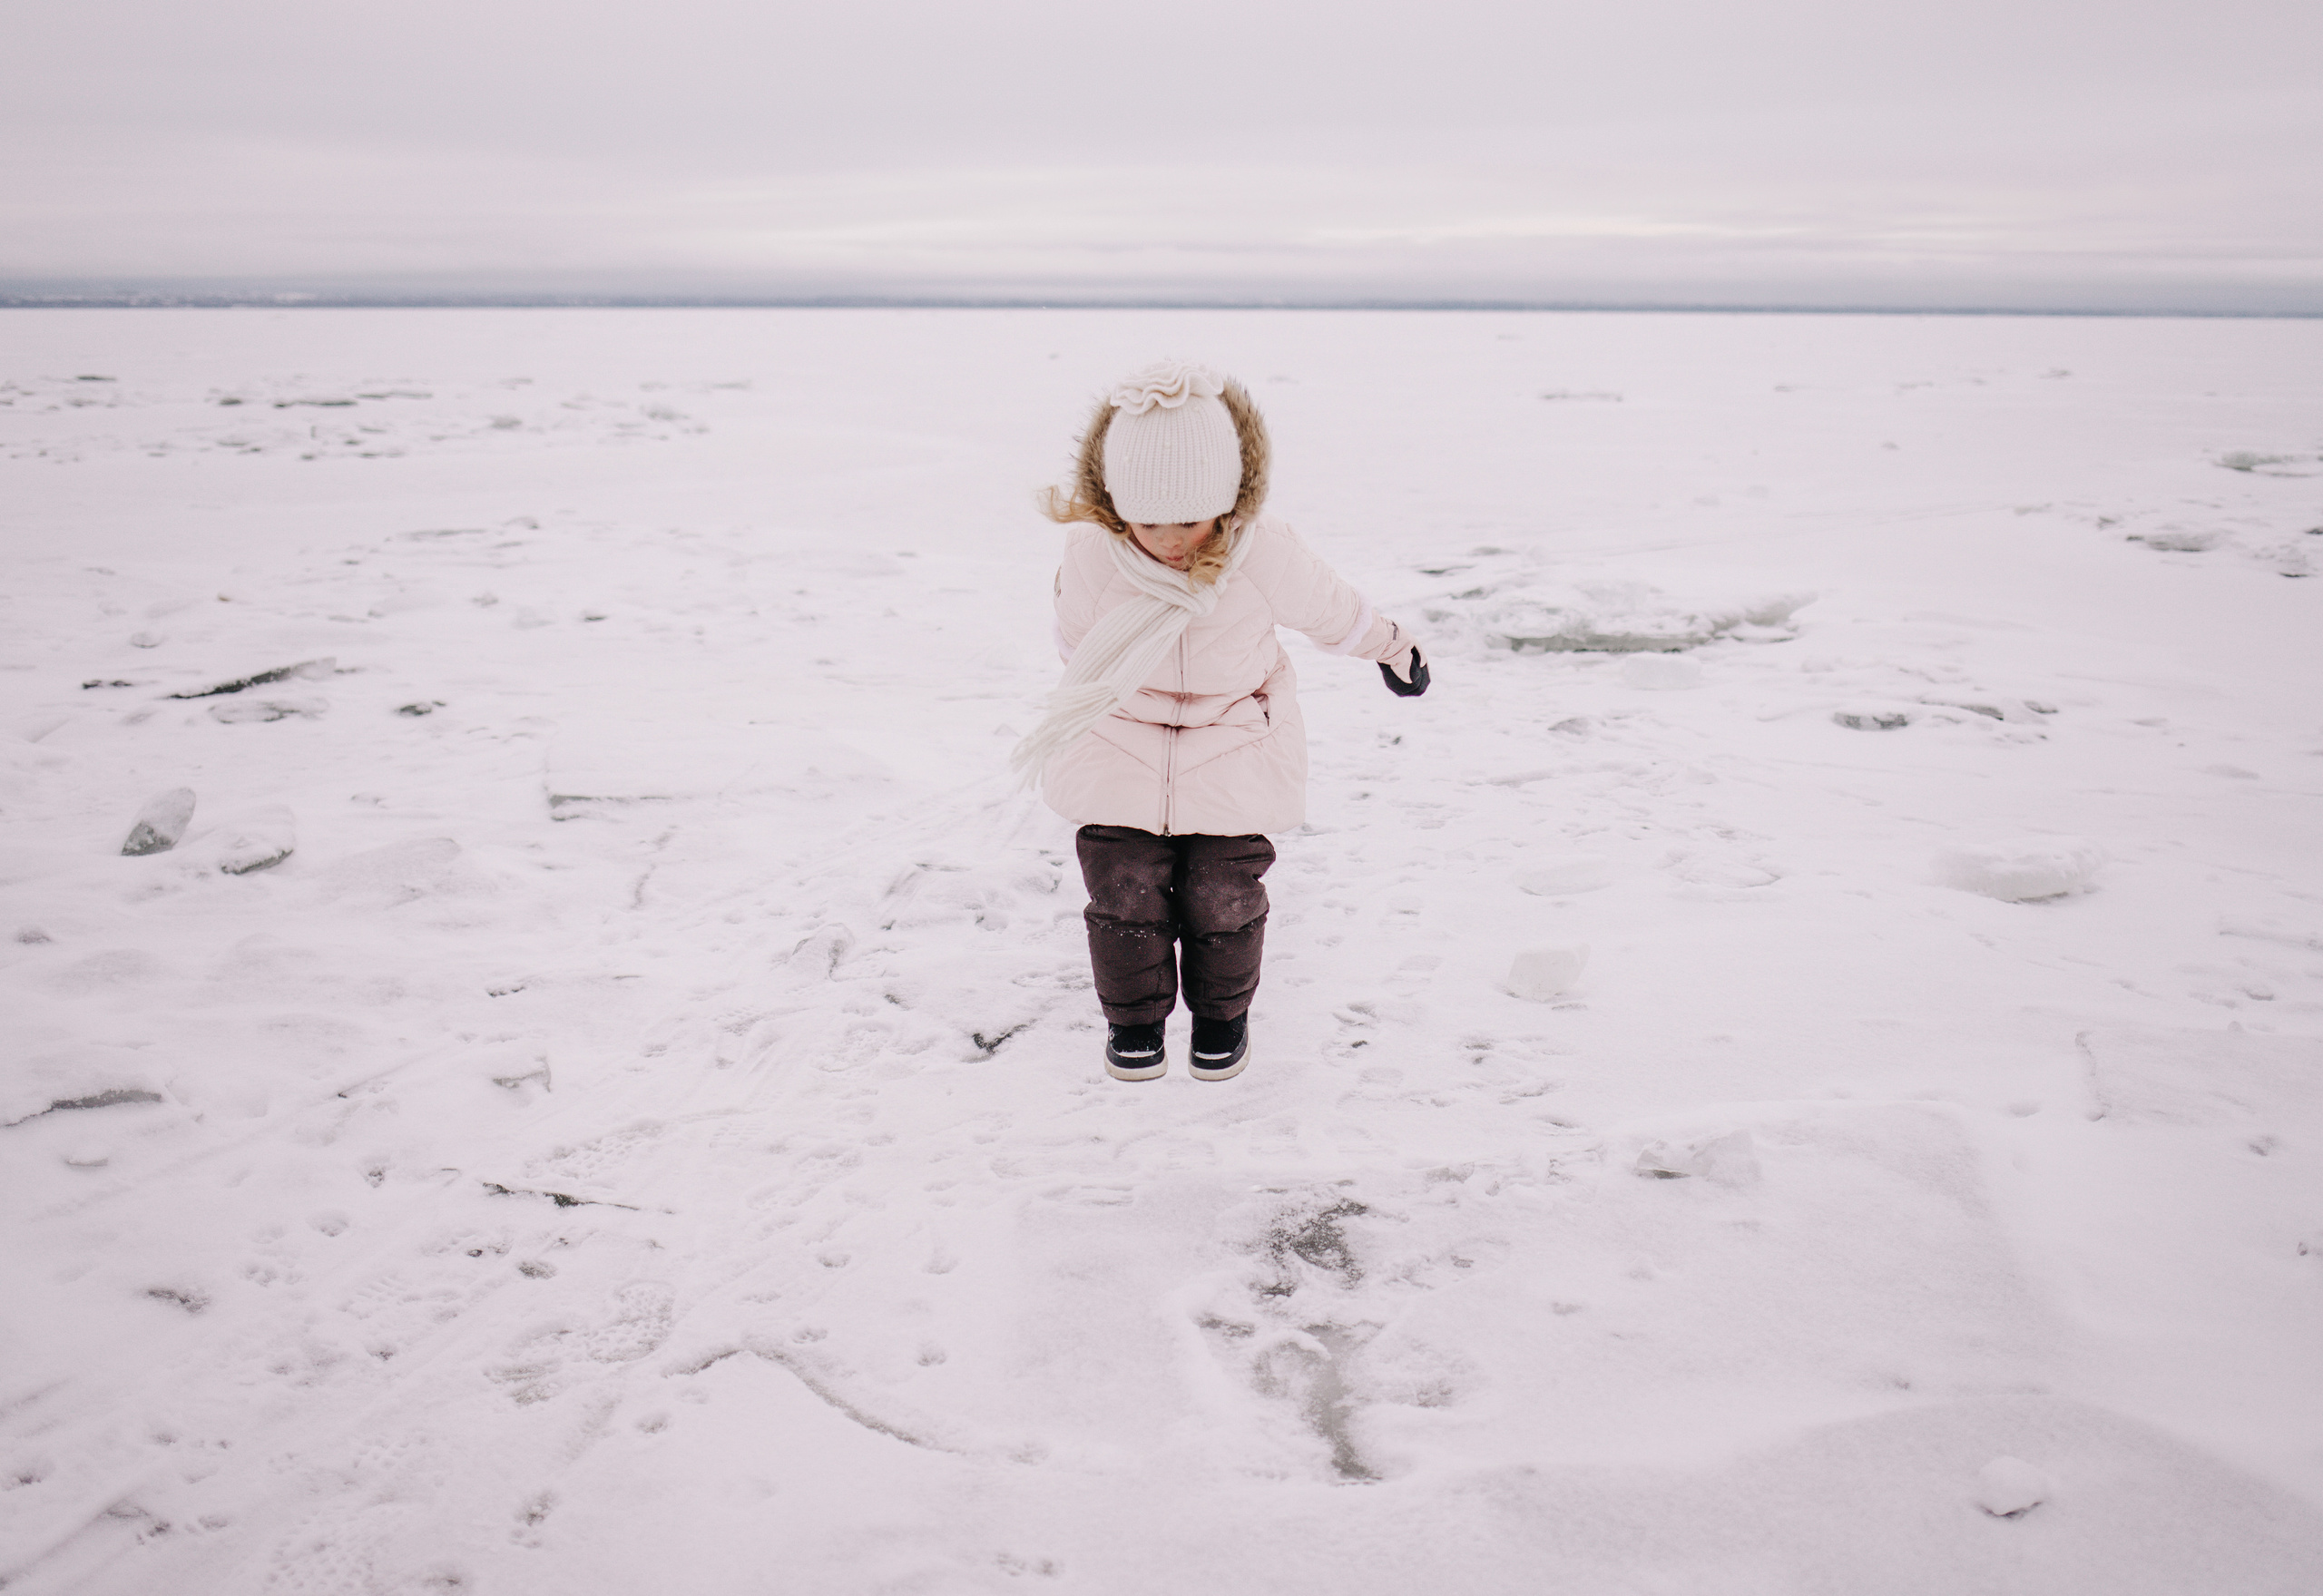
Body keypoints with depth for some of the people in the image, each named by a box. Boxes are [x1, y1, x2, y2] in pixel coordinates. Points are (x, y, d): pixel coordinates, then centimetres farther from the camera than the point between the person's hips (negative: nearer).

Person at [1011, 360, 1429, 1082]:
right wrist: (1081, 706, 20)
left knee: (1224, 889, 0)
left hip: (1234, 739, -1)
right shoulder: (1092, 553, -20)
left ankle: (1222, 1012, 26)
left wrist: (1392, 649, 15)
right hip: (1122, 738, 1)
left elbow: (1331, 609, -2)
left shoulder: (1265, 554, -23)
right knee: (1124, 886, -1)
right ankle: (1133, 1017, 22)